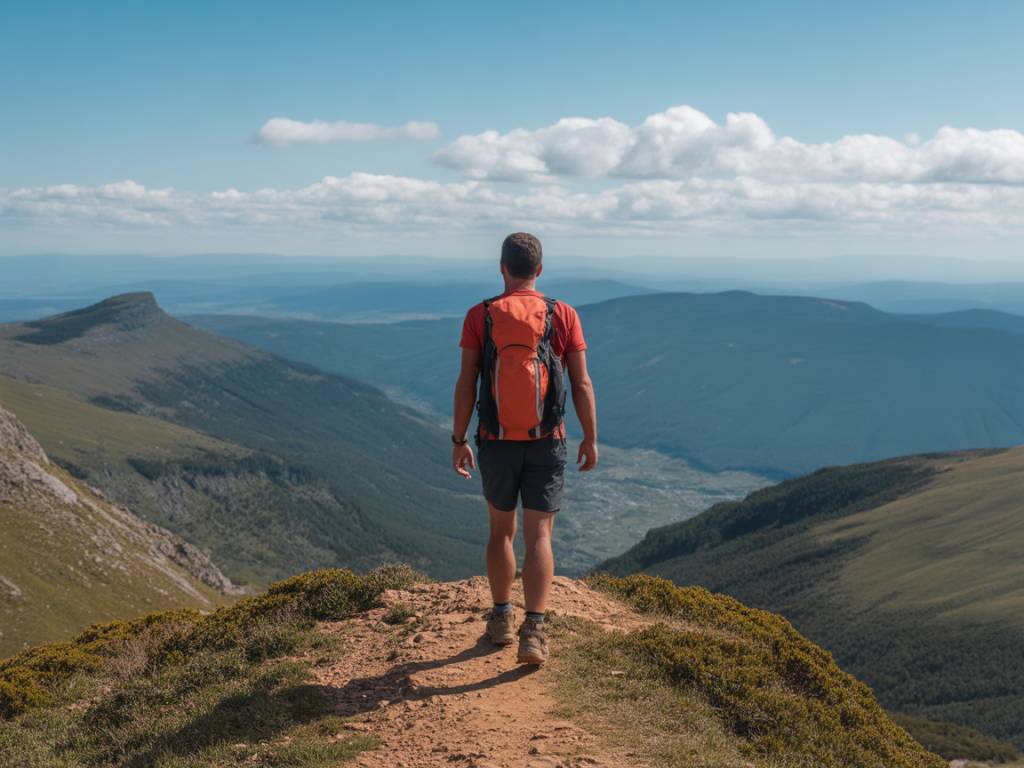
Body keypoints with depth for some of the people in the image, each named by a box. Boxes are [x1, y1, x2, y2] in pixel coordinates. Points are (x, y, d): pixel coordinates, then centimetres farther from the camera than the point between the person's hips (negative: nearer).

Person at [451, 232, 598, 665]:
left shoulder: (479, 317, -4)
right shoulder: (562, 315, -4)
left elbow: (466, 384, -5)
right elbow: (581, 384, -3)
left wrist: (459, 441, 3)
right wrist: (590, 439, 6)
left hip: (497, 443, 1)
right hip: (546, 443, -1)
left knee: (502, 530, 18)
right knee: (539, 536, 1)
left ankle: (502, 620, 27)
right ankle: (533, 633, -10)